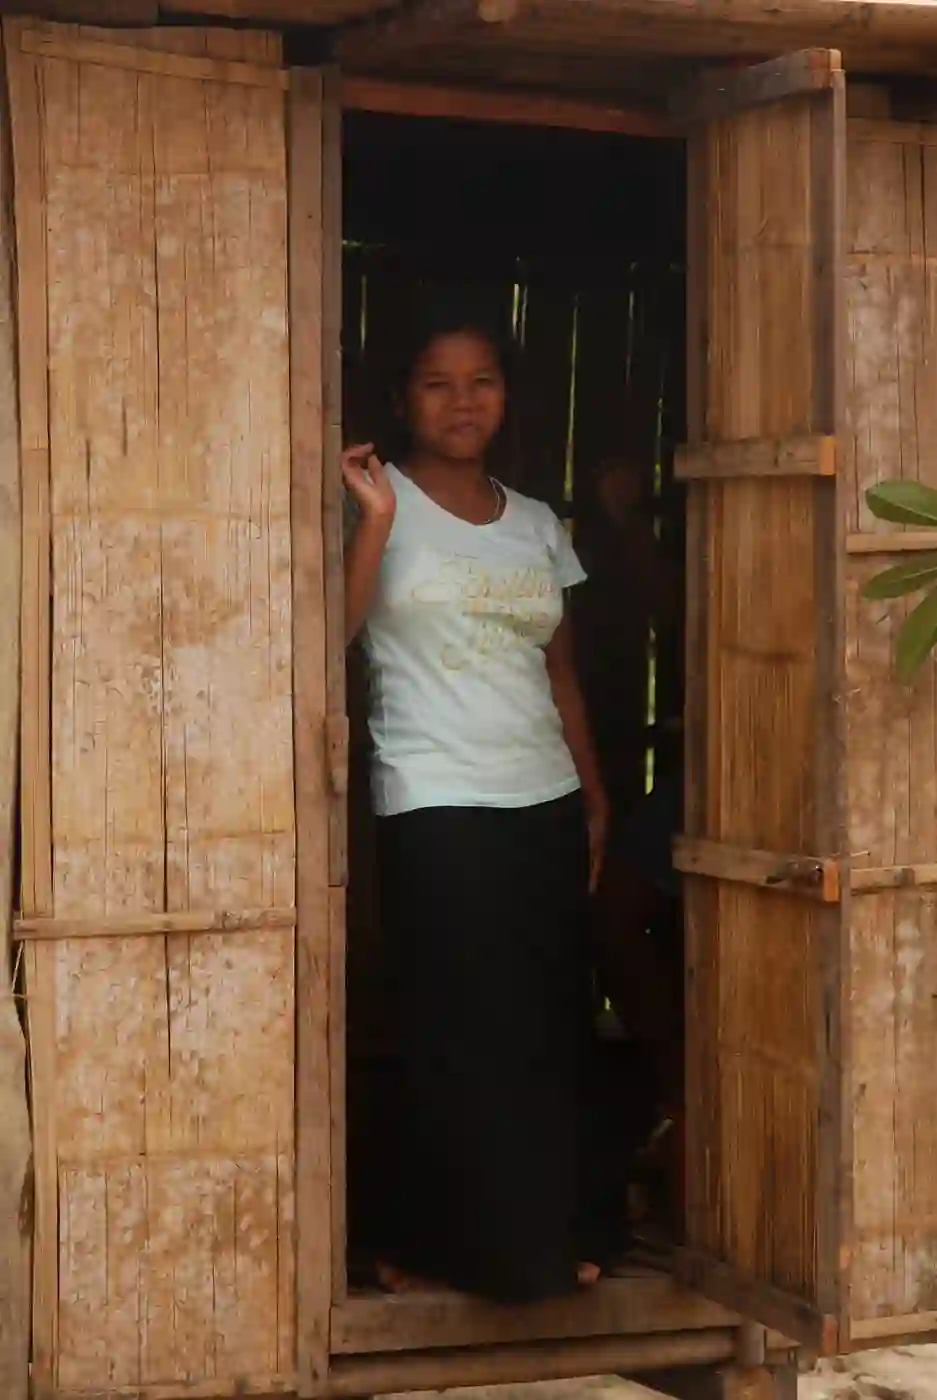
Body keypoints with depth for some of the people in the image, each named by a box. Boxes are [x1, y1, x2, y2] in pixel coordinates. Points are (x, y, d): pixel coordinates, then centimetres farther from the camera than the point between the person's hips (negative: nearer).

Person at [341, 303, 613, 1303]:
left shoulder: (538, 526, 14)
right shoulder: (382, 500, -1)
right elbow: (336, 629, -15)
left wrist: (594, 794, 14)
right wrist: (377, 516, -21)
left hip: (545, 805, 5)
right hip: (436, 808, -5)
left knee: (550, 1025, 5)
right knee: (461, 1032, -5)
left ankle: (550, 1238, 15)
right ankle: (448, 1244, 6)